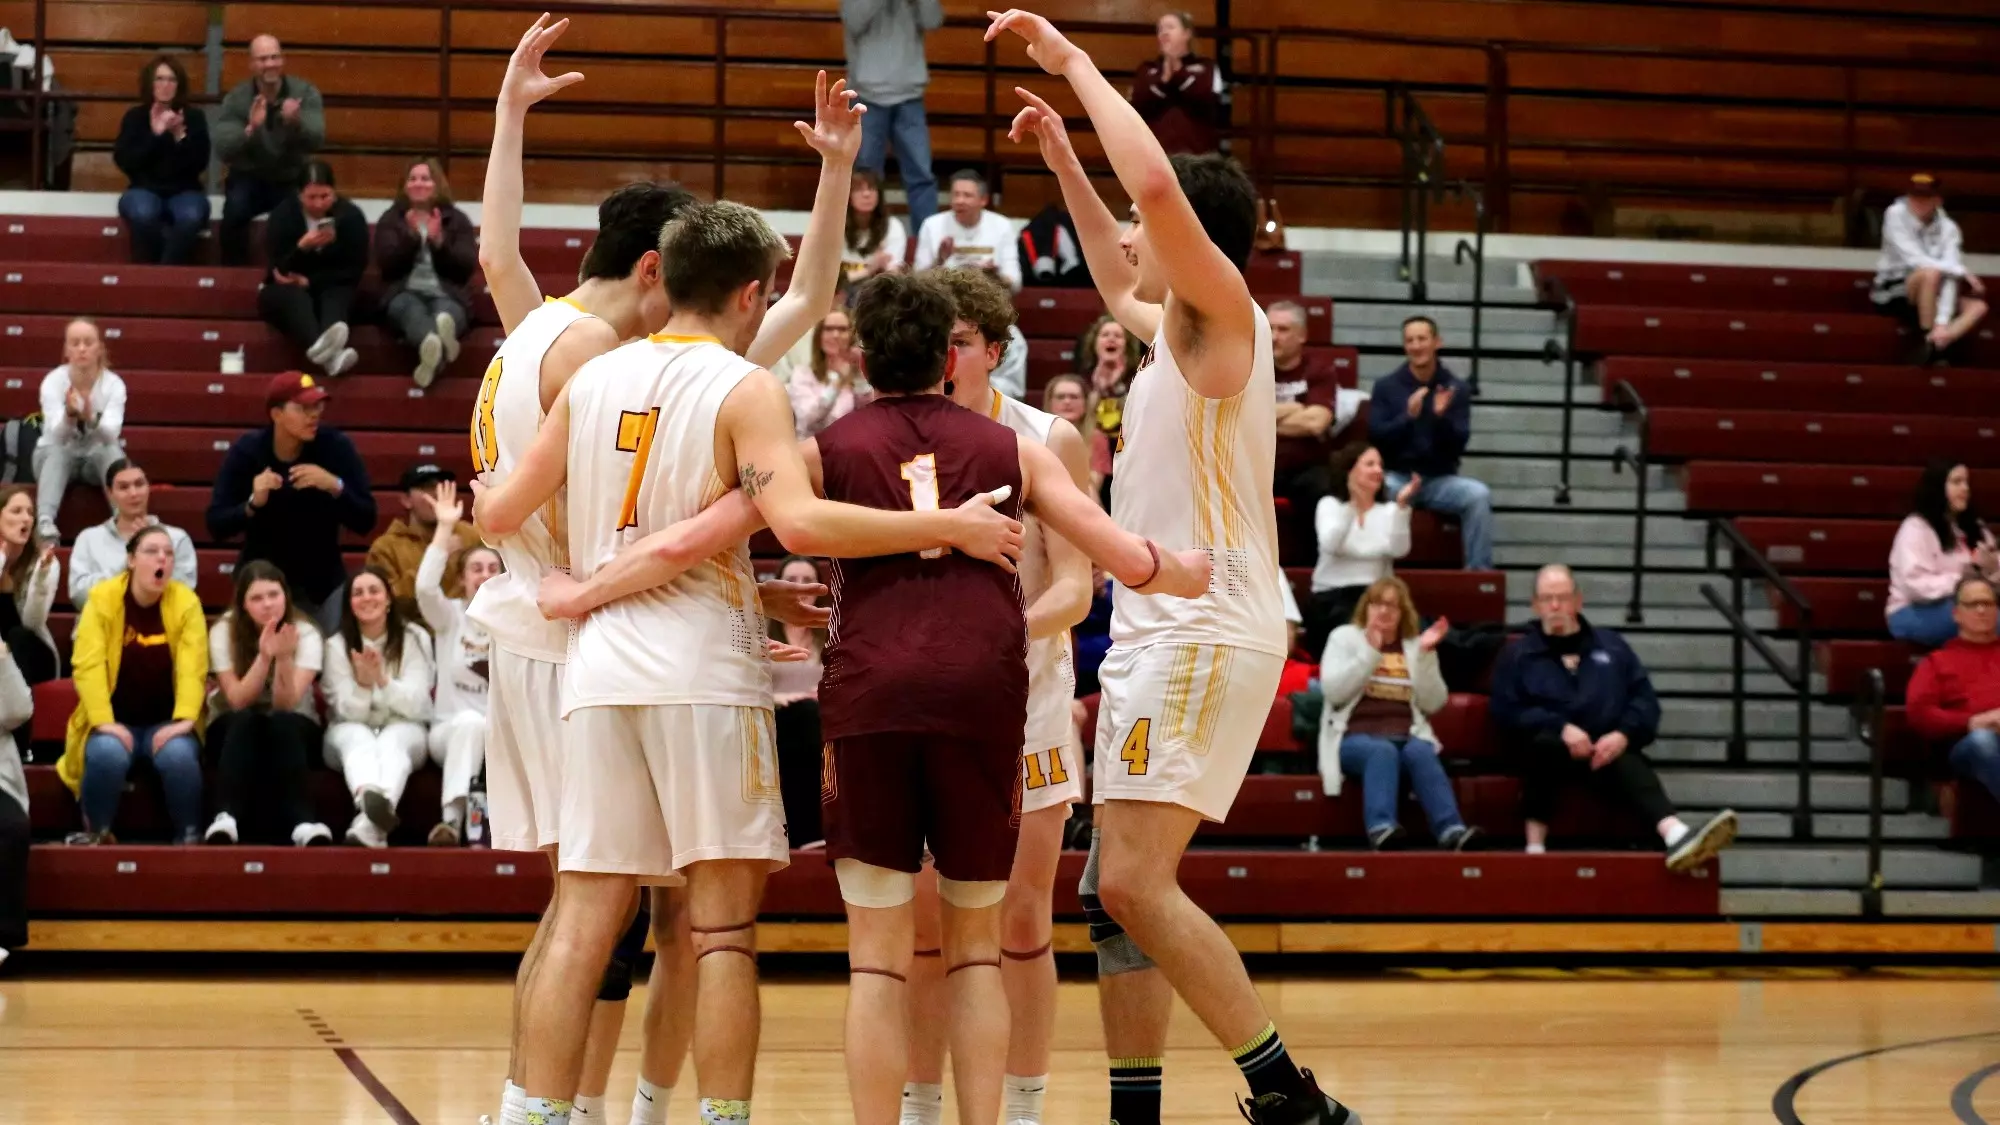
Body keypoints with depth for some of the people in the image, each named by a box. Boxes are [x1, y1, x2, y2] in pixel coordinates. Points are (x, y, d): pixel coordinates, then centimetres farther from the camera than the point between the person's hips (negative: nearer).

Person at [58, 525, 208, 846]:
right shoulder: (102, 599, -7)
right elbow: (88, 665, -14)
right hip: (116, 721, 0)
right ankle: (97, 834, -10)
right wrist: (104, 722, -25)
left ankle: (189, 836, -12)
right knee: (107, 755, -33)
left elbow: (192, 666, -13)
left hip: (166, 722, 1)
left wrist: (184, 720, -27)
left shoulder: (186, 602, -4)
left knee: (179, 756, -32)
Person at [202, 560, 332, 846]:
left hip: (292, 729, 0)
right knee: (245, 721, -35)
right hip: (234, 729, 0)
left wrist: (284, 658, -37)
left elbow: (286, 704, -21)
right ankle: (226, 819, -48)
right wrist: (264, 656, -32)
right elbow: (238, 701, -18)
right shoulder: (223, 632, -10)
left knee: (282, 723, -35)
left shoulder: (306, 634, -11)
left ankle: (303, 823, -46)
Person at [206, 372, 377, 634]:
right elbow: (216, 526, -13)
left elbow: (365, 522, -13)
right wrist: (253, 503, -30)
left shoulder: (336, 446, -12)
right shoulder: (246, 451, -11)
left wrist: (335, 486, -29)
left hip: (324, 582, 0)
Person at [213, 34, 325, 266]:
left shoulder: (306, 93, -8)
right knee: (234, 210, -33)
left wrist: (296, 122, -44)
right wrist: (251, 129, -39)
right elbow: (223, 151, -20)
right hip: (250, 178, 0)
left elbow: (316, 141, -21)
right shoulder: (236, 99, -8)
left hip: (293, 179, 0)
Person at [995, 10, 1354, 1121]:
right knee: (1114, 894, 10)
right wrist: (1063, 163, 38)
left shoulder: (1223, 312, -8)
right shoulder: (1176, 332, 18)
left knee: (1135, 883, -18)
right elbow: (1117, 283, 42)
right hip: (1158, 639, 10)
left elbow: (1159, 188, -25)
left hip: (1203, 639, -10)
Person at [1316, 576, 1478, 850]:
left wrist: (1426, 656, -4)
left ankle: (1451, 830, -52)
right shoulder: (1344, 638, 14)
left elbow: (1432, 703, 7)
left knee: (1421, 753, -33)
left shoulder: (1417, 645, 18)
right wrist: (1370, 653, -11)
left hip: (1407, 738, 2)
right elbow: (1333, 691, -3)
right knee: (1382, 751, -37)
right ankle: (1381, 828, -59)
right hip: (1357, 737, -2)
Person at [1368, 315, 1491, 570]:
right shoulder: (1386, 386, 3)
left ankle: (1479, 571, -22)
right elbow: (1375, 438, -6)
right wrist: (1408, 416, -21)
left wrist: (1442, 417, -21)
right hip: (1397, 476, -1)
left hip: (1440, 479, 1)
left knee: (1479, 494, -29)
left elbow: (1458, 446, -2)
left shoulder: (1456, 388, 4)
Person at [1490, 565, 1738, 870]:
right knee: (1545, 742, -38)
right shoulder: (1517, 655, 16)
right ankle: (1535, 845, -40)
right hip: (1553, 750, -1)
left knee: (1630, 766, -34)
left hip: (1607, 750, 1)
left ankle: (1677, 836, -64)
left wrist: (1623, 734, -10)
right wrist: (1561, 728, -14)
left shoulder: (1612, 646, 22)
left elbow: (1646, 699, 13)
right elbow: (1506, 711, 2)